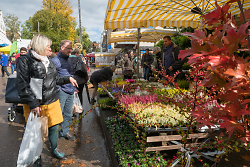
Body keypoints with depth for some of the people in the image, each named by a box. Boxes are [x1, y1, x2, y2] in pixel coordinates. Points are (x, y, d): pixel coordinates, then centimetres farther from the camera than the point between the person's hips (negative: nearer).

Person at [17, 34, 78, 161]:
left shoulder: (48, 60, 13)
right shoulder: (25, 60, -9)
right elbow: (23, 85, -15)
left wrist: (68, 79, 14)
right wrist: (33, 103, -21)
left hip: (52, 101, 6)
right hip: (35, 104, -5)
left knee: (54, 126, 13)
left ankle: (55, 149, 37)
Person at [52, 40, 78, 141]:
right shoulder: (56, 60, -10)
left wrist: (74, 88, 19)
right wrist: (58, 88, -15)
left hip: (70, 92, 8)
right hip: (61, 92, -8)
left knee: (68, 114, 14)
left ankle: (64, 132, 28)